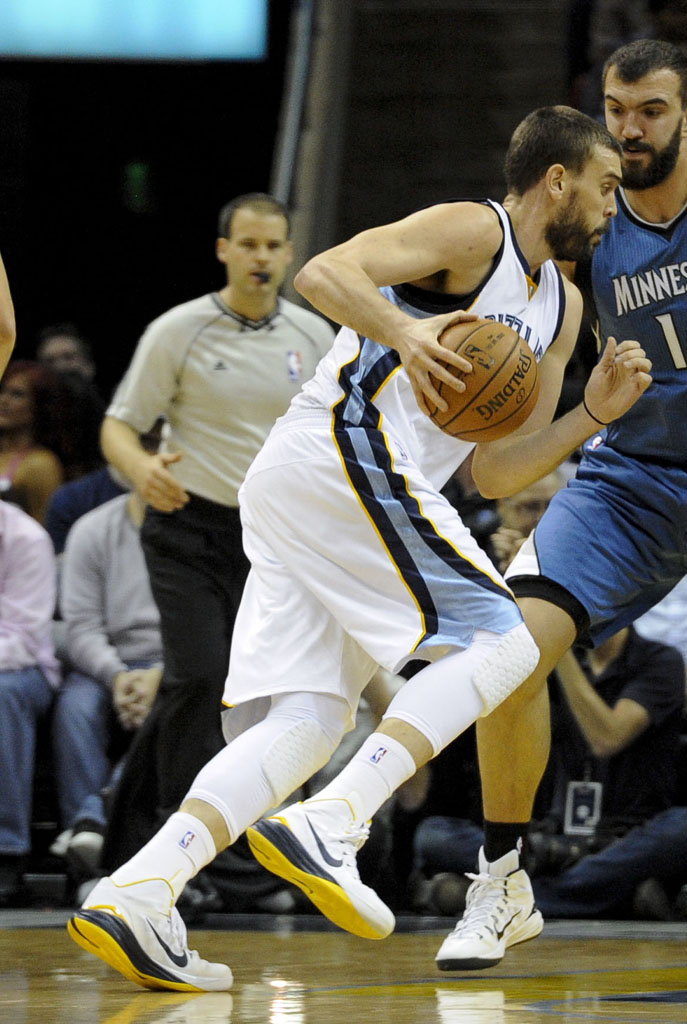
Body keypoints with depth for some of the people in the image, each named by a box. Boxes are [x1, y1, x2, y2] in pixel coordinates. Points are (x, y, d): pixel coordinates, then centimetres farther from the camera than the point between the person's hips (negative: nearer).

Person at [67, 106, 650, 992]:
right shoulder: (472, 232, -1)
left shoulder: (560, 306, 26)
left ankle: (136, 893, -16)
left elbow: (500, 471, 24)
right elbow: (323, 273, -14)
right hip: (343, 453, -9)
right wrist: (402, 329, -31)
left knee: (306, 723, -2)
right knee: (498, 643, -10)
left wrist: (595, 411, 10)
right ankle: (328, 828, -23)